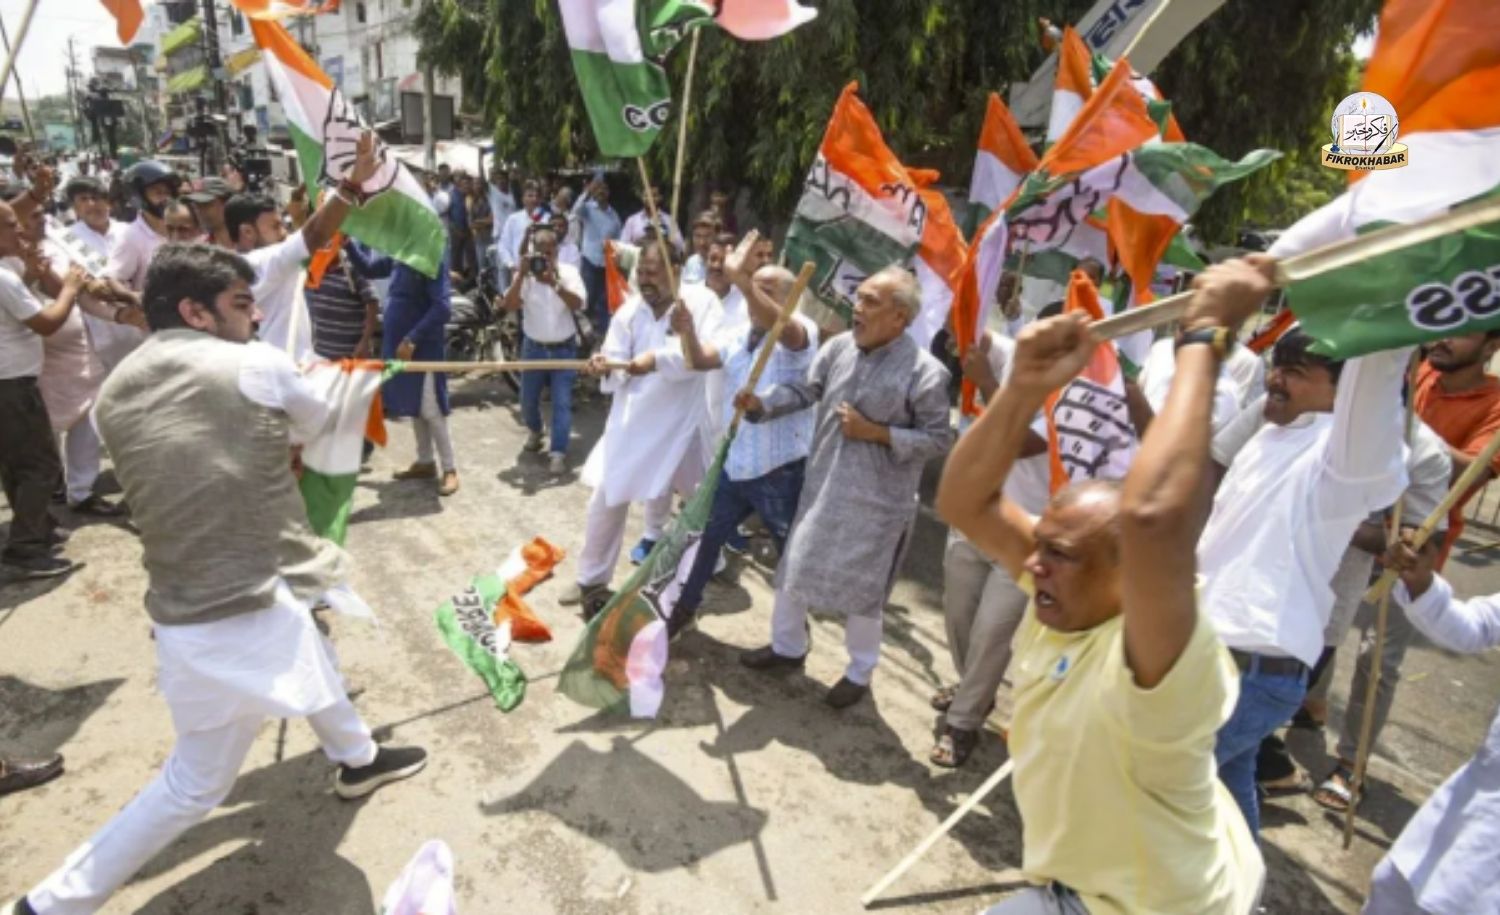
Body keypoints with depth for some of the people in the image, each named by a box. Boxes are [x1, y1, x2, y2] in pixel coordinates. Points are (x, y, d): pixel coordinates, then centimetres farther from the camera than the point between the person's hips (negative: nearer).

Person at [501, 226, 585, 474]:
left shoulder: (568, 272, -8)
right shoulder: (525, 275, -5)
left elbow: (577, 304, -22)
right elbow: (508, 306, -17)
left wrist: (554, 283, -34)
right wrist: (521, 276, -26)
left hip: (564, 348, -2)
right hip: (534, 347, 2)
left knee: (562, 403, -6)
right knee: (528, 399, 12)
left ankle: (558, 452, -1)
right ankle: (535, 431, 42)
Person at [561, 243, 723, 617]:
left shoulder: (701, 301, -11)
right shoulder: (630, 310, -1)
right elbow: (619, 368, -8)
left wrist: (658, 359, -36)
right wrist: (605, 366, -32)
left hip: (683, 418, -2)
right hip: (634, 418, 2)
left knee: (701, 496, 16)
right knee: (607, 496, 2)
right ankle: (592, 579, 20)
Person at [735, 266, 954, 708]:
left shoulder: (925, 373, -17)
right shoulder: (839, 347, -3)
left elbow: (939, 438, -13)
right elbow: (805, 390, 5)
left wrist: (876, 432, -20)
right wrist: (762, 404, -11)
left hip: (876, 502, -5)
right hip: (822, 486, 5)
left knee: (861, 590, 9)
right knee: (794, 568, 17)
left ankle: (860, 672, 34)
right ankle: (787, 646, 43)